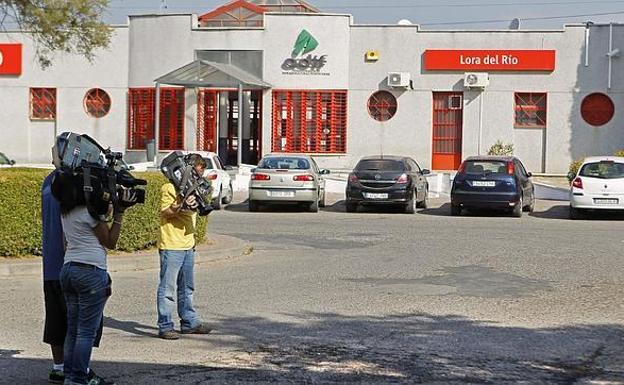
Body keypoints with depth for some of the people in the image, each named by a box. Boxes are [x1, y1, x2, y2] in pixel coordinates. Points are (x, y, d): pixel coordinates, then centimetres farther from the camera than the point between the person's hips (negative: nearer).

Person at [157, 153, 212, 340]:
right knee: (168, 288, -6)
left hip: (188, 245, 8)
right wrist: (182, 206, -25)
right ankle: (165, 327, -4)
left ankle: (189, 322, 22)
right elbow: (165, 212, -11)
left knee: (187, 288, 14)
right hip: (171, 246, -8)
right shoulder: (170, 188, -8)